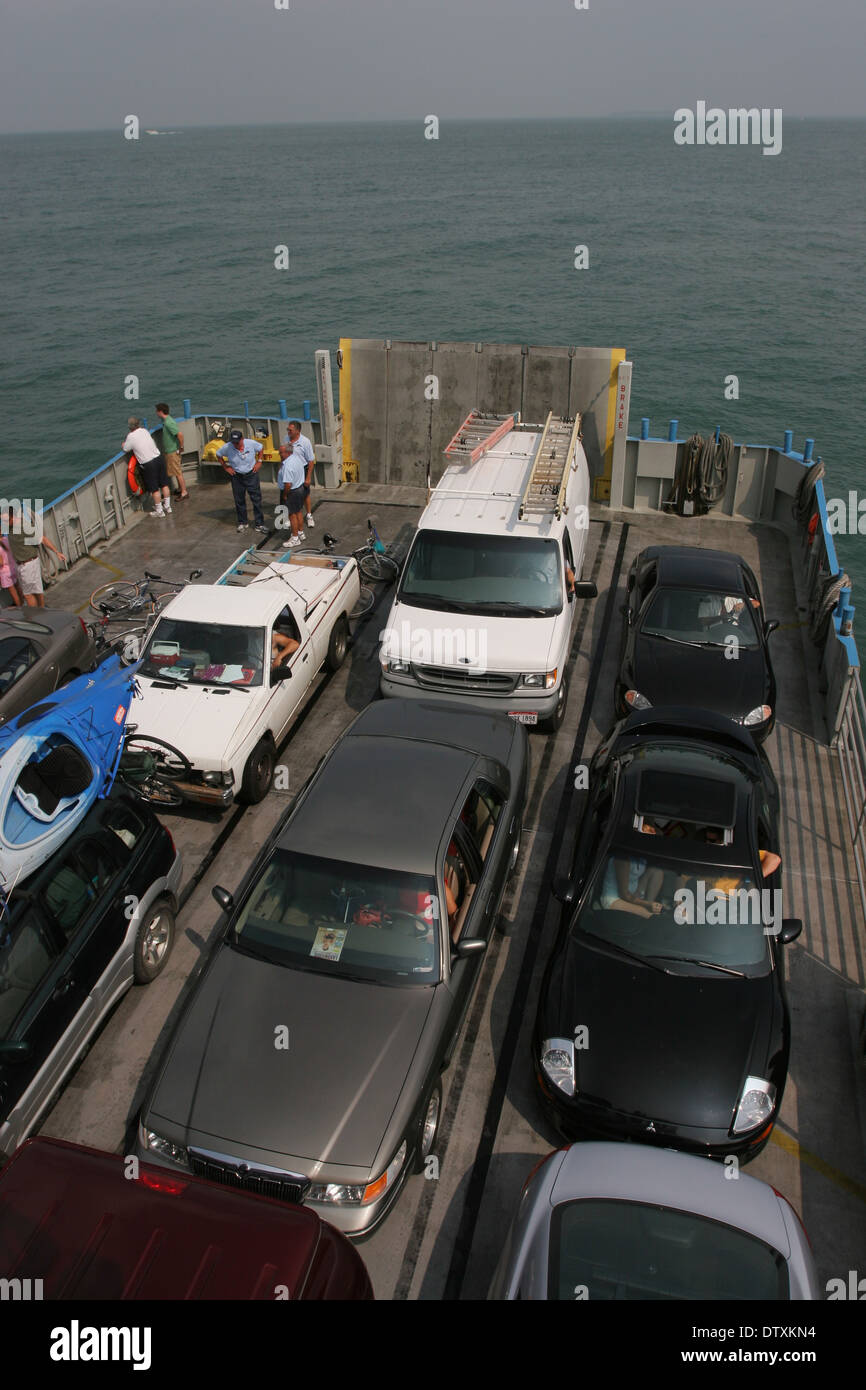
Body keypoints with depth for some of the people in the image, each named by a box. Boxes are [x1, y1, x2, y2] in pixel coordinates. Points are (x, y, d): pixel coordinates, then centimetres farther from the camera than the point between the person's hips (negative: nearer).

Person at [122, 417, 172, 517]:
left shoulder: (131, 436, -12)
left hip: (148, 464, -5)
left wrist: (124, 444, 22)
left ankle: (159, 511, 15)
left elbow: (125, 450, 0)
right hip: (159, 458, 6)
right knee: (164, 484, 15)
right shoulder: (144, 430, 3)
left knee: (154, 489, 5)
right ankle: (167, 507, 26)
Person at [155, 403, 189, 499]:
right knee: (177, 472, 19)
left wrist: (181, 447, -21)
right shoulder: (166, 421, 9)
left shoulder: (169, 423, -23)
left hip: (173, 452, -10)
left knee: (178, 472, -3)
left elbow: (180, 434, -31)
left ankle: (184, 492, 3)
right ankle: (180, 489, 30)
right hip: (169, 451, 10)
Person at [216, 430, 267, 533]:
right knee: (239, 501, 9)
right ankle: (242, 523, 25)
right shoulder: (227, 447, -16)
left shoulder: (251, 443, -16)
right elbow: (218, 455, 4)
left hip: (251, 474, -1)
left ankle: (260, 524, 6)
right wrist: (226, 467, -2)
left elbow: (260, 448, 6)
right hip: (236, 476, 1)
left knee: (257, 500, -1)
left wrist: (259, 461, -1)